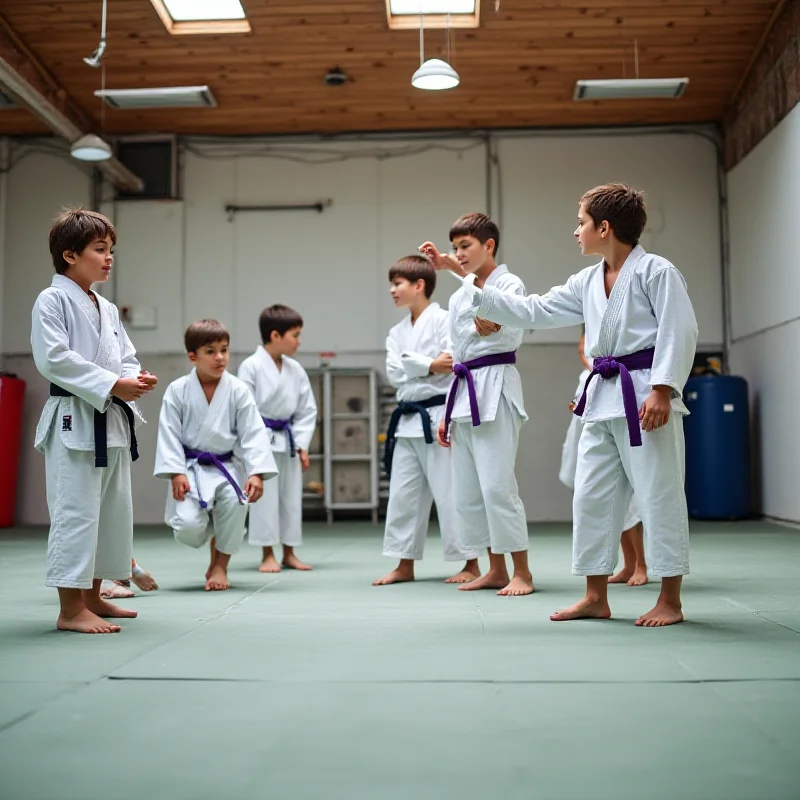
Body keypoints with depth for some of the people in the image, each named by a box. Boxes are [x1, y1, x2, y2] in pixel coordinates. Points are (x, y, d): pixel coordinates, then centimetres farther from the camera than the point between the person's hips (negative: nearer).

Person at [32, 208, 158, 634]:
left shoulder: (107, 309, 16)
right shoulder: (52, 300, -8)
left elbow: (124, 358, 17)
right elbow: (54, 358, -17)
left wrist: (136, 379, -6)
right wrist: (111, 385, -20)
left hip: (112, 421, 9)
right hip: (74, 420, -9)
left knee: (112, 510, 13)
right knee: (75, 511, -8)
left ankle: (92, 598, 26)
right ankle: (70, 609, -1)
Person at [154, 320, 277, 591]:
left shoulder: (238, 390, -6)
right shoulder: (177, 390, -6)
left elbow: (253, 434, -8)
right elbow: (169, 434, -5)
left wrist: (257, 473, -18)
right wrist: (176, 473, -15)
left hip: (226, 467, 1)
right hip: (190, 468, 0)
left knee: (235, 500, -31)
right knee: (188, 527, -19)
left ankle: (220, 565, -6)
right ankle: (209, 538, 24)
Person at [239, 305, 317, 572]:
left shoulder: (296, 370, 4)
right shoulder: (251, 366, -11)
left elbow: (307, 410, 8)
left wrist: (302, 445, 1)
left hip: (287, 440, 5)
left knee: (291, 497, 10)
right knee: (264, 498, -1)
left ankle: (289, 554, 21)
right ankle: (267, 555, 11)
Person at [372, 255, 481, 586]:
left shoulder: (444, 320, -6)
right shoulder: (397, 333, 13)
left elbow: (453, 365, -16)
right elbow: (395, 373, -2)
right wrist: (429, 366, -13)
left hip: (437, 418, -7)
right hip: (407, 420, 7)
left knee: (450, 492, -3)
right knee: (403, 494, 10)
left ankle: (470, 564, 7)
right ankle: (405, 565, 20)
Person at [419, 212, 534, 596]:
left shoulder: (510, 285, -4)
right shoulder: (458, 298, 17)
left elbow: (513, 333, -22)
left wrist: (492, 327, -42)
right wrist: (448, 412, 18)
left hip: (495, 389, -8)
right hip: (465, 393, 8)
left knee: (497, 484, -12)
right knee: (467, 489, 9)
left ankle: (521, 572, 0)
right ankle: (496, 569, 20)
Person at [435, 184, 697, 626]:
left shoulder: (655, 271, -7)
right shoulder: (587, 282, 14)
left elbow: (680, 331, -12)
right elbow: (530, 311, 14)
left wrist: (662, 390, -19)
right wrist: (463, 279, 12)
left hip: (644, 396, -8)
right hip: (602, 398, 8)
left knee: (658, 494, -2)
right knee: (591, 496, 9)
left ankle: (670, 601, 9)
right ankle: (596, 598, 19)